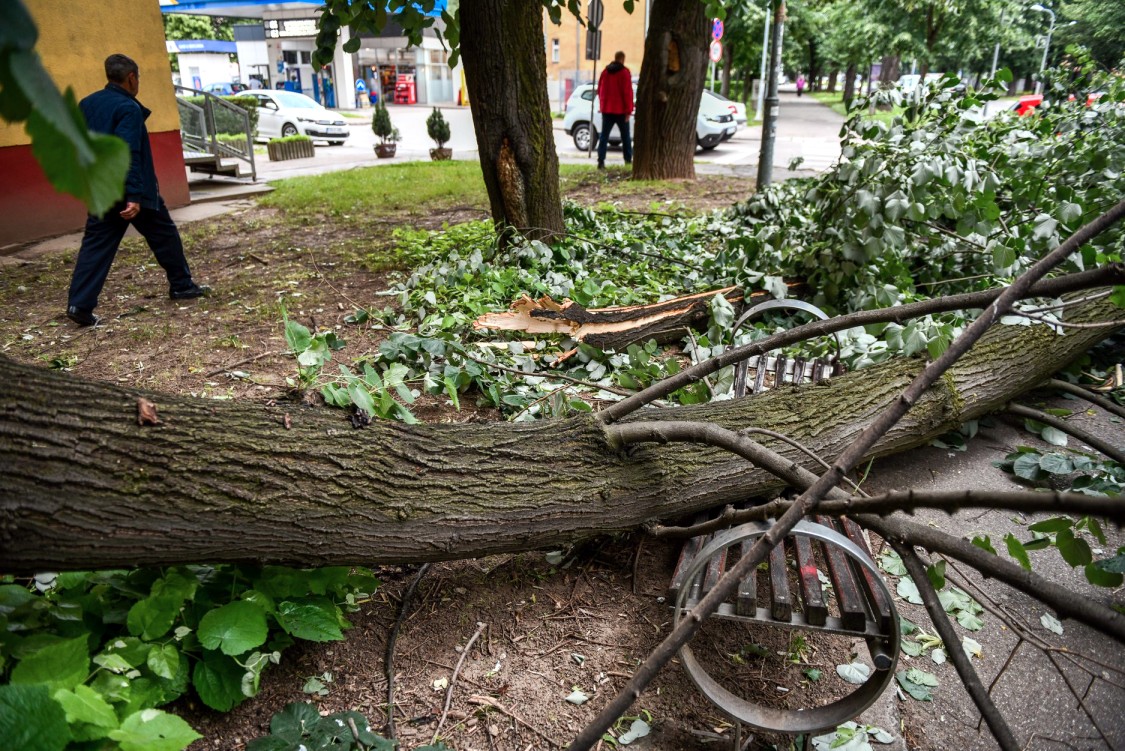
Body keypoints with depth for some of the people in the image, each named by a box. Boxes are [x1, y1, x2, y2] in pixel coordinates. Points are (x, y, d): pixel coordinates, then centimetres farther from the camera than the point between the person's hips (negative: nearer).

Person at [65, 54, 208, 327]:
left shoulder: (87, 104, 11)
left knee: (96, 245, 4)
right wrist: (134, 196, -27)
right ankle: (182, 285, 24)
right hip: (131, 191, -7)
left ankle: (79, 304, -3)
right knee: (164, 235, 13)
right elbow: (128, 155, -24)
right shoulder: (128, 108, -15)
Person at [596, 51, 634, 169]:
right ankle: (628, 159, 14)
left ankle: (601, 160, -10)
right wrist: (628, 110, -10)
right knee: (625, 135, 9)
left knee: (604, 135, 1)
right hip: (620, 110, -4)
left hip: (606, 109, 4)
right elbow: (627, 92, -13)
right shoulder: (624, 73, -8)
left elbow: (600, 90, 13)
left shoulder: (605, 72, 9)